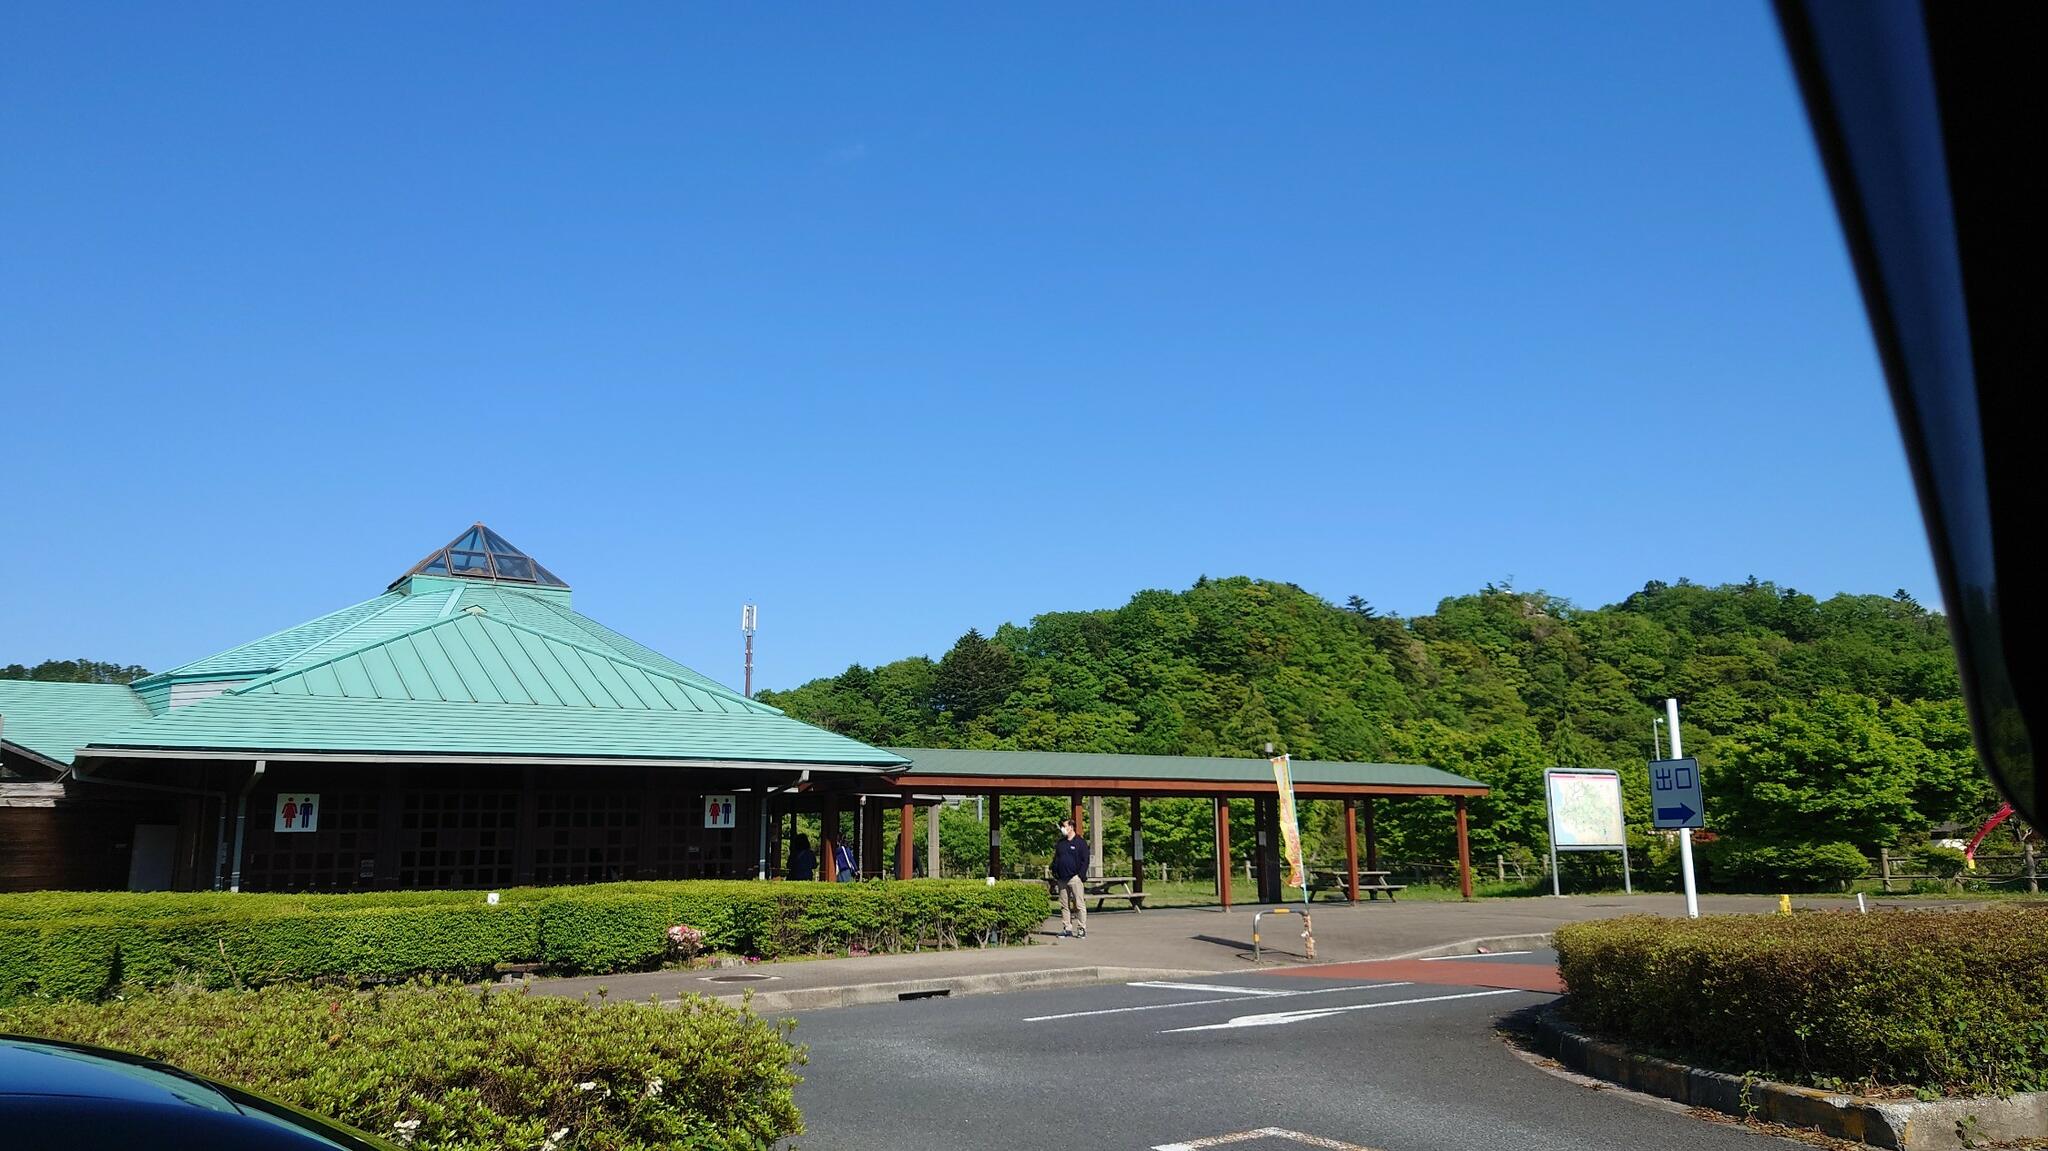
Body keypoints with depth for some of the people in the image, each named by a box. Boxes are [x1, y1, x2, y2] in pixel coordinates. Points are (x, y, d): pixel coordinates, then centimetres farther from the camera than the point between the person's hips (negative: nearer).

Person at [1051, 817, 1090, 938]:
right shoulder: (1060, 844, 17)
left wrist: (1081, 875, -12)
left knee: (1079, 904, -6)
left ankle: (1082, 929, -3)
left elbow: (1085, 860, -3)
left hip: (1074, 878, -6)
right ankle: (1067, 928, 11)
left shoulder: (1080, 842, 0)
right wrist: (1055, 875, 10)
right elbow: (1055, 860, 21)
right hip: (1062, 880, 6)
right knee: (1064, 905, 6)